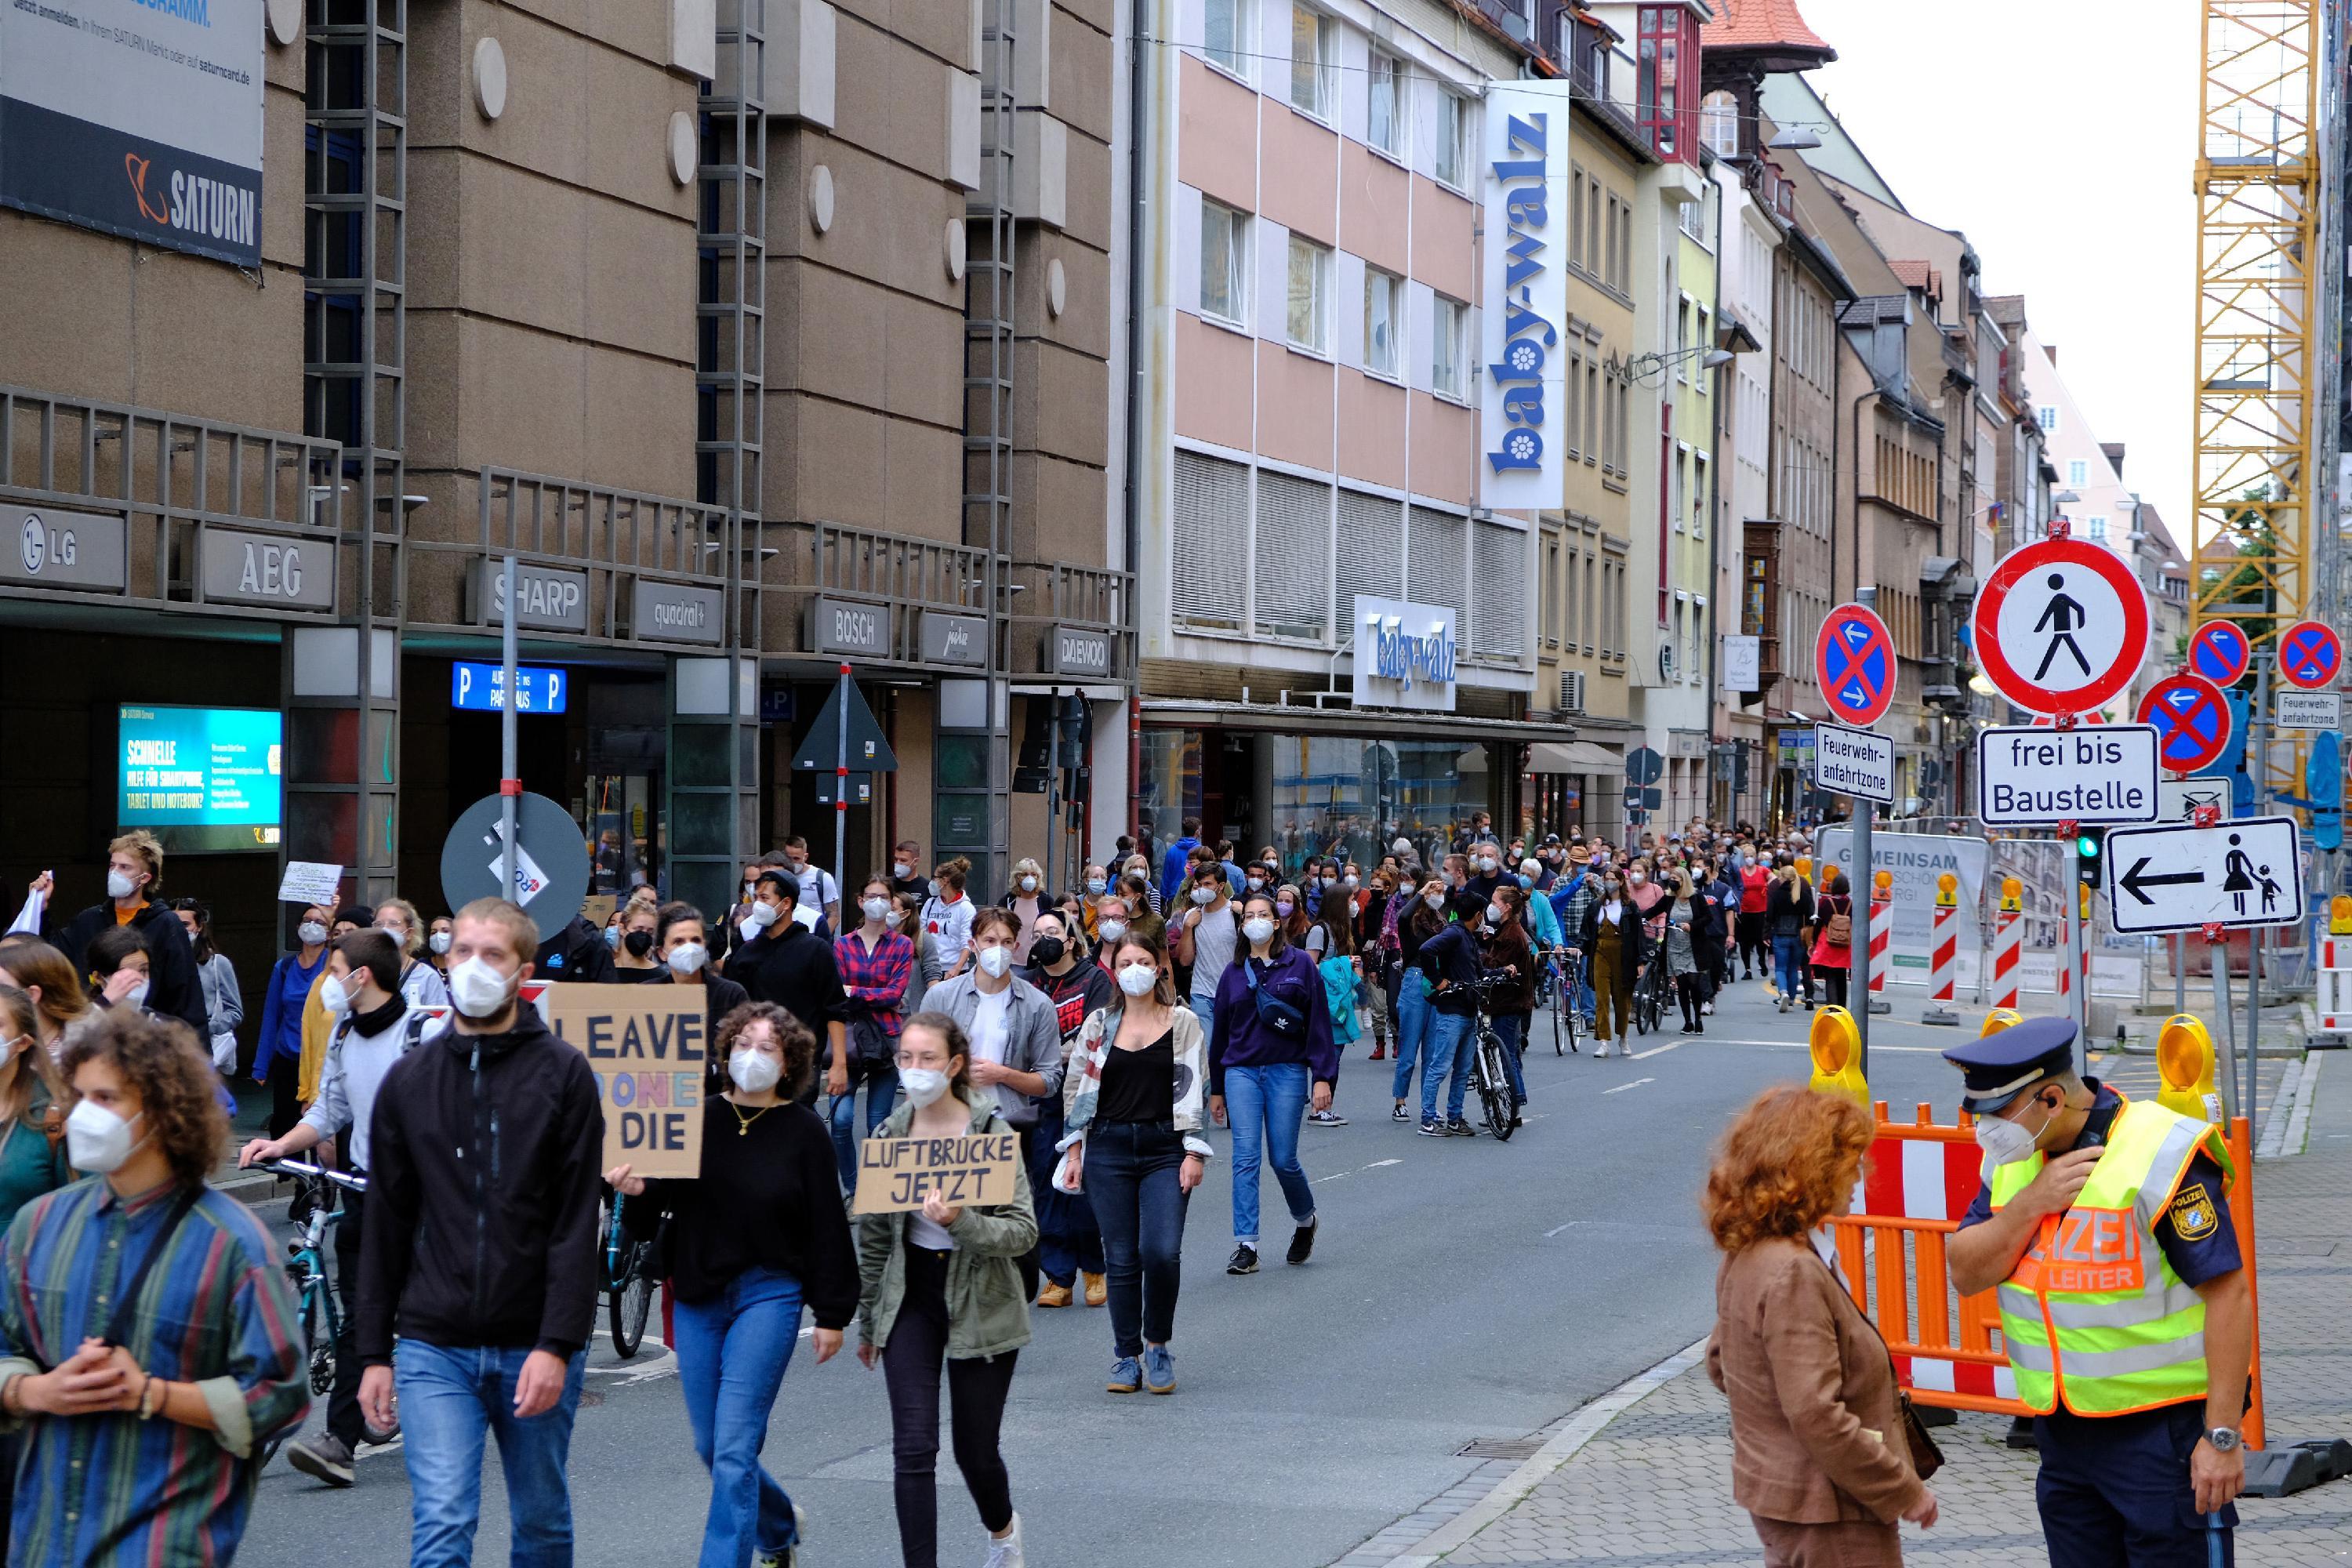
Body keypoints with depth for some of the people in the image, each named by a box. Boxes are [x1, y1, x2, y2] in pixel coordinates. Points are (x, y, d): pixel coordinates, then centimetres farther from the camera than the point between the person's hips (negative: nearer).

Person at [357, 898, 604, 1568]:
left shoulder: (563, 1074, -1)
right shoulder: (409, 1080, 7)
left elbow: (577, 1224, -6)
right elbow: (385, 1226, 10)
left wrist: (558, 1344, -14)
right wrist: (374, 1352, 6)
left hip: (537, 1348, -1)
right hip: (435, 1348, 1)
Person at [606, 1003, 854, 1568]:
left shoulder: (804, 1132, -4)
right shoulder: (696, 1119, 3)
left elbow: (827, 1228, -2)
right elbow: (649, 1218, 5)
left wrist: (831, 1315, -3)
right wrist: (635, 1190, -18)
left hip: (769, 1293, -4)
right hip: (696, 1295, 4)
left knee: (734, 1446, -12)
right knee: (710, 1447, 12)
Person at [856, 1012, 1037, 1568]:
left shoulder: (991, 1132, -10)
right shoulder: (890, 1136, 1)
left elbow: (1024, 1231, -15)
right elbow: (873, 1236, 10)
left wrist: (961, 1222, -32)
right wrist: (868, 1323, 15)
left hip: (981, 1306, -2)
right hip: (911, 1300, 2)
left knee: (975, 1450, 9)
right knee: (913, 1449, -9)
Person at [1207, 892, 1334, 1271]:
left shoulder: (1300, 964, 1)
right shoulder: (1234, 972, 10)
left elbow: (1319, 1023, -1)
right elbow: (1220, 1030, 17)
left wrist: (1322, 1078, -7)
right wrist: (1216, 1090, 18)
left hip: (1287, 1071, -2)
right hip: (1241, 1072, 2)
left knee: (1283, 1159, -1)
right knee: (1245, 1157, -7)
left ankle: (1305, 1220, 29)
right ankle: (1246, 1246, -8)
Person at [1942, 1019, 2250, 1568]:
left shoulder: (2160, 1153, -17)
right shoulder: (2012, 1156, 5)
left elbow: (2228, 1293, -18)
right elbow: (1965, 1274, 2)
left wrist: (2223, 1436, -20)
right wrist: (2031, 1203, -16)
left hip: (2163, 1431, -7)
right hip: (2064, 1431, 7)